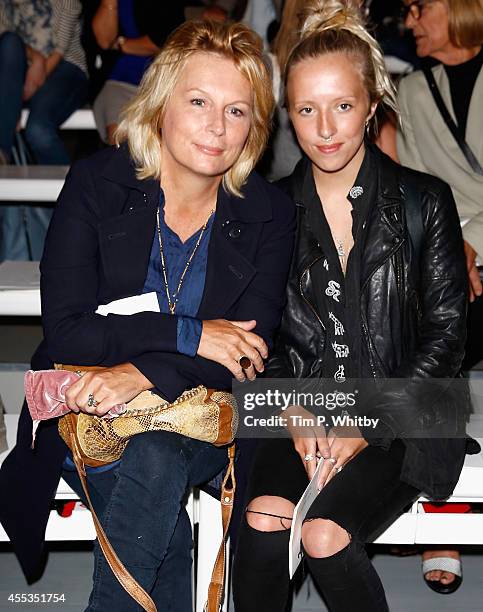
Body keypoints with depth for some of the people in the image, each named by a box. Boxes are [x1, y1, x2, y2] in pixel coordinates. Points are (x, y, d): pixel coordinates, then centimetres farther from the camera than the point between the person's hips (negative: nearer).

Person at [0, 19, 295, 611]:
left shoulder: (267, 214, -2)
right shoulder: (97, 182, -6)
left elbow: (247, 350, -10)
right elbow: (65, 330, -11)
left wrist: (145, 372, -27)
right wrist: (187, 335, -19)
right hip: (84, 416, -1)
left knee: (156, 458, -32)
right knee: (153, 464, -32)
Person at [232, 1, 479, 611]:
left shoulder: (425, 201, -1)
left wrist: (368, 428, -10)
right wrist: (296, 415, -9)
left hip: (398, 418, -2)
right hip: (298, 408, 2)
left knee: (326, 534, -26)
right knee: (262, 520, -26)